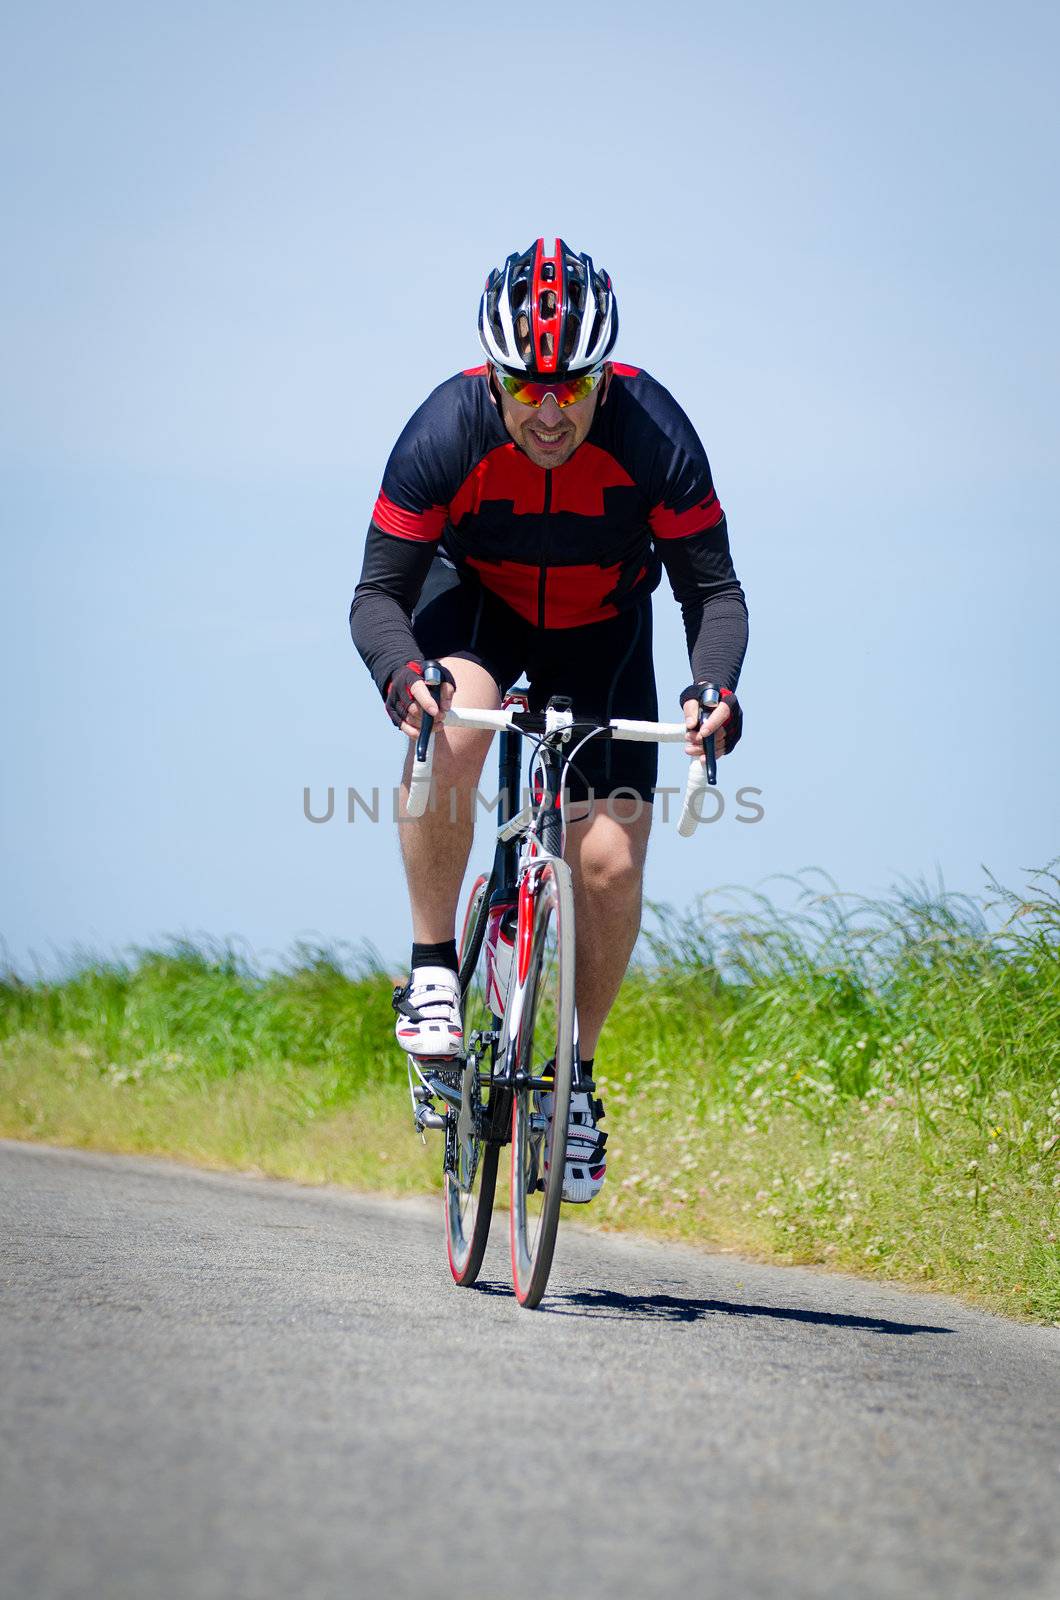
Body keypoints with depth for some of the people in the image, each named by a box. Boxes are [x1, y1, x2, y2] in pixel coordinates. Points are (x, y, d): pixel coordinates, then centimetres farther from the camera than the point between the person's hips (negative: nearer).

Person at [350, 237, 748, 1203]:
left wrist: (713, 689, -41)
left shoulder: (654, 437, -29)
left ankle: (575, 1075, 11)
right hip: (476, 604, -1)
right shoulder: (446, 433, -30)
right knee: (448, 731, -36)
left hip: (603, 631, 1)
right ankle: (433, 970, -19)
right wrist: (402, 673, -47)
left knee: (610, 863, -12)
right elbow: (380, 590, -25)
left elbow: (713, 588, -22)